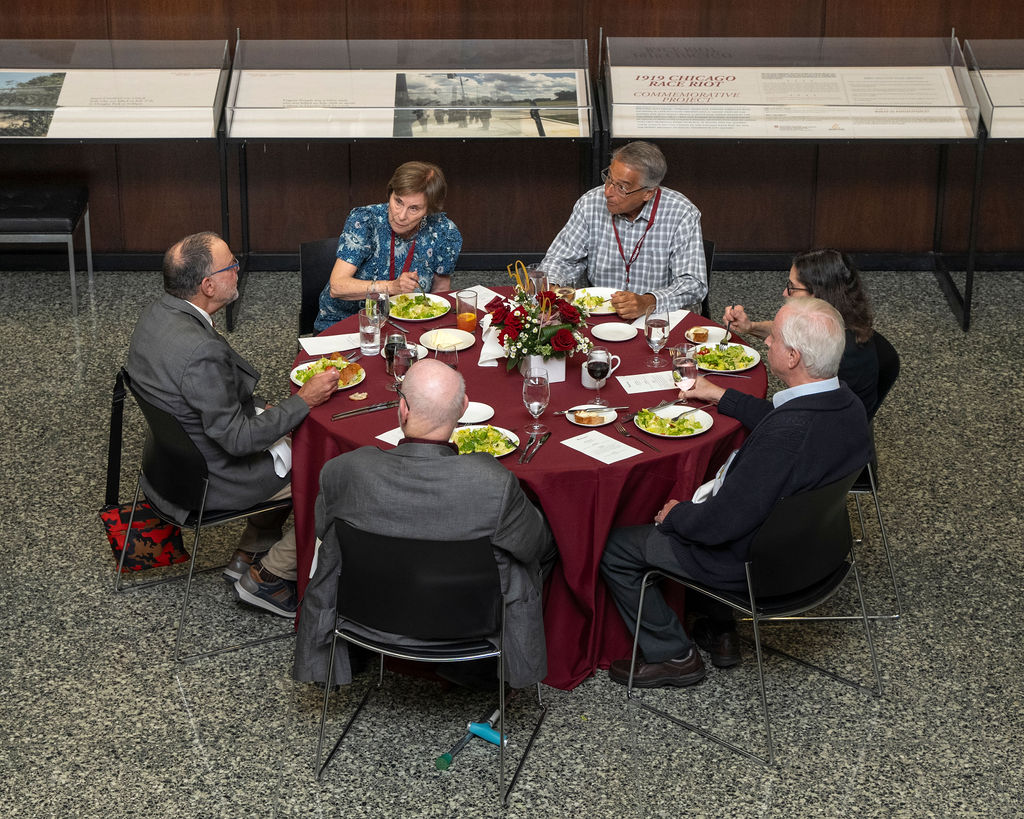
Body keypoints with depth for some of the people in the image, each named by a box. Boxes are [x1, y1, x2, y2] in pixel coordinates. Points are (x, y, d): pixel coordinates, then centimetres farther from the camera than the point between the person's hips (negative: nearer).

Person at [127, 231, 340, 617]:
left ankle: (248, 556, 29)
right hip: (210, 479, -9)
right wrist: (304, 400, -19)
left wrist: (259, 407, 5)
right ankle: (268, 578, 13)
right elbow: (238, 439, -27)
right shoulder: (201, 351, -34)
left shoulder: (157, 314, -5)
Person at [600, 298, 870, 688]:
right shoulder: (846, 404, -10)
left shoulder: (785, 435, -38)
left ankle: (674, 655, 19)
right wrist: (720, 396, 21)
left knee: (615, 546, 5)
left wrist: (674, 515, -10)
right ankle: (719, 630, 35)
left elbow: (726, 521, -30)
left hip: (751, 561, -9)